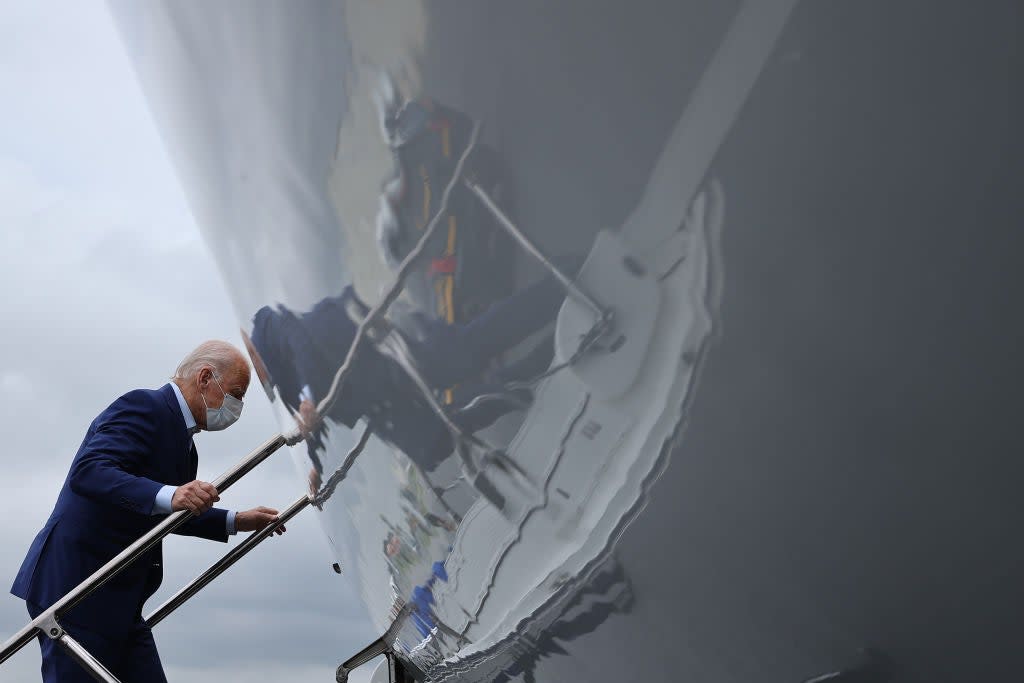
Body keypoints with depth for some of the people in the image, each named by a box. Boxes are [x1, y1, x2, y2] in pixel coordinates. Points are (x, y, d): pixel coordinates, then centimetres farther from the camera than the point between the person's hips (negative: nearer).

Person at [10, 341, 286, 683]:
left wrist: (237, 521, 24)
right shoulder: (143, 408, -13)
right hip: (74, 590, -10)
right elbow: (87, 472, -29)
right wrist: (169, 496, -40)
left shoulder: (181, 436, 17)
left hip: (118, 602, 10)